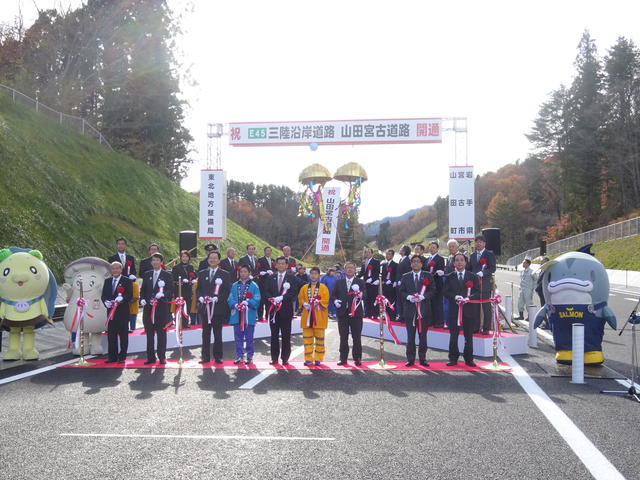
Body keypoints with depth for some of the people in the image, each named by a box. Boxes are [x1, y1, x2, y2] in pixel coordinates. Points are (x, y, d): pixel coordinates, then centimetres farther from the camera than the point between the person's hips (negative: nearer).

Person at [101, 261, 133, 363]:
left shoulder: (127, 281, 1)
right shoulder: (107, 281, 17)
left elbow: (130, 294, -7)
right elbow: (103, 295, 13)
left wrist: (122, 298, -24)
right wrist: (106, 302, -7)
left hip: (123, 312, -5)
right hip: (111, 311, 5)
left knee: (123, 334, -2)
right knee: (111, 335, 6)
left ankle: (122, 356, 4)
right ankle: (112, 356, 13)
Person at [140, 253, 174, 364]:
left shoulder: (167, 275, 2)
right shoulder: (147, 274, 13)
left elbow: (171, 290, -3)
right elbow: (143, 289, 15)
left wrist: (163, 294, -21)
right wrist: (142, 299, -3)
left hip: (161, 308, -3)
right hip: (148, 307, 3)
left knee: (161, 333, 1)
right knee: (149, 333, 6)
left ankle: (162, 357, 7)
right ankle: (151, 357, 12)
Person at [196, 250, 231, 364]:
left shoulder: (225, 274, 2)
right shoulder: (202, 273, 12)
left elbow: (227, 291, -3)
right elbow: (198, 289, 12)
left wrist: (216, 298, -16)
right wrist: (201, 297, -8)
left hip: (218, 307, -2)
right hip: (204, 307, 3)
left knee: (218, 334, 3)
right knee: (205, 333, 6)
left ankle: (218, 356, 9)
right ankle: (205, 356, 12)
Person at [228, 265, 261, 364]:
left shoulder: (254, 285, 0)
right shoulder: (235, 285, 10)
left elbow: (256, 300, -6)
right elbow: (230, 299, 5)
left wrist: (247, 303, -20)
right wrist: (235, 305, -15)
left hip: (249, 316, -3)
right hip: (237, 315, 3)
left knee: (249, 337, 4)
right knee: (238, 337, 8)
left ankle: (249, 356, 14)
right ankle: (239, 356, 16)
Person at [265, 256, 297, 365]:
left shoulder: (291, 277, 2)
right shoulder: (271, 278, 12)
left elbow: (293, 293, -6)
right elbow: (267, 292, 8)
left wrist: (282, 298, -16)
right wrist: (273, 299, -11)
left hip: (286, 310, -3)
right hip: (273, 310, 3)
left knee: (286, 335, 1)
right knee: (274, 335, 5)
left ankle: (285, 358, 7)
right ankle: (274, 358, 11)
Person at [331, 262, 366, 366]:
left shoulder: (360, 282, 4)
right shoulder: (339, 282, 11)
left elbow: (365, 296, -8)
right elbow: (333, 295, 11)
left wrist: (360, 294, -30)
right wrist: (335, 301, -10)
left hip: (356, 313, -2)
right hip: (342, 313, 2)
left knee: (357, 337, 1)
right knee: (343, 337, 7)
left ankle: (357, 358, 9)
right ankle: (343, 358, 15)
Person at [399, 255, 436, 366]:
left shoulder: (428, 276, 7)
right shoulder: (405, 277, 10)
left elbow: (432, 290, 1)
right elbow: (401, 292, 7)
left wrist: (423, 296, -14)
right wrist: (408, 297, -12)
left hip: (424, 310, 0)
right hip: (410, 310, 1)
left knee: (423, 335, 4)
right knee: (410, 336, 2)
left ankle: (422, 359, 12)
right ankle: (410, 359, 8)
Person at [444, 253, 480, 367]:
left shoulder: (473, 277, 7)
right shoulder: (449, 277, 7)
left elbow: (477, 292, 2)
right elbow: (446, 293, 1)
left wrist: (469, 298, -15)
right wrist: (455, 297, -17)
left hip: (469, 309, 0)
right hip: (454, 309, 0)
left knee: (469, 336, 5)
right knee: (453, 336, 3)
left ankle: (469, 359, 15)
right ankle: (453, 358, 11)